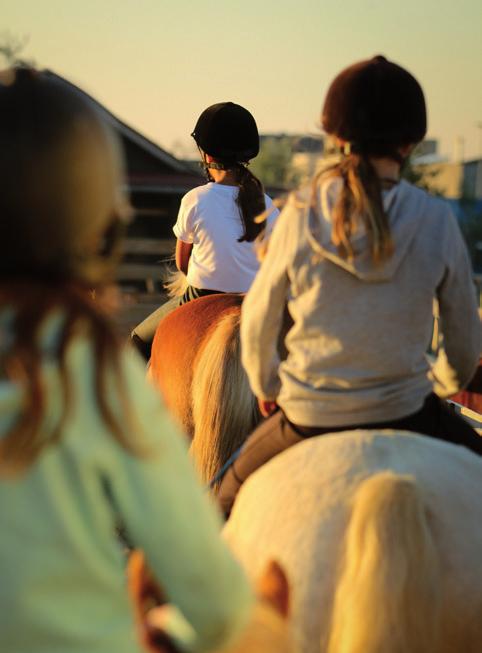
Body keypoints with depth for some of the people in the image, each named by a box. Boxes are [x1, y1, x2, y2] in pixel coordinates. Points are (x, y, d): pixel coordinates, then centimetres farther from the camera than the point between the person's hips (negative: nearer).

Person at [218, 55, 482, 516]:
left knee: (231, 501, 28)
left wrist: (265, 387, 22)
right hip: (404, 417, 0)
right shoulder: (436, 220, -9)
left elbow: (258, 318, 1)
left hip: (308, 419, 1)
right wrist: (444, 385, 25)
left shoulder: (301, 212, -9)